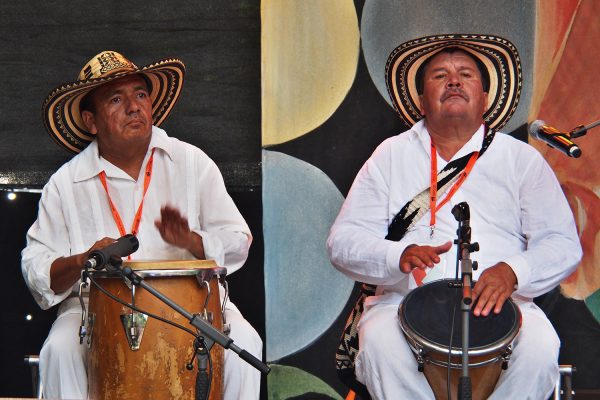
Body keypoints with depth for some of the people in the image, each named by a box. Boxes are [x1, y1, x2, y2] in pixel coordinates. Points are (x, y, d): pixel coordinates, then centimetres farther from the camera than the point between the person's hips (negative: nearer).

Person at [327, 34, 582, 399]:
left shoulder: (522, 159, 12)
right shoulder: (391, 156, 13)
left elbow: (563, 244, 4)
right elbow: (343, 240, 6)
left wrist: (512, 271, -18)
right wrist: (399, 256, -16)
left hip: (499, 305, 0)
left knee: (539, 350, -31)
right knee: (379, 344, -33)